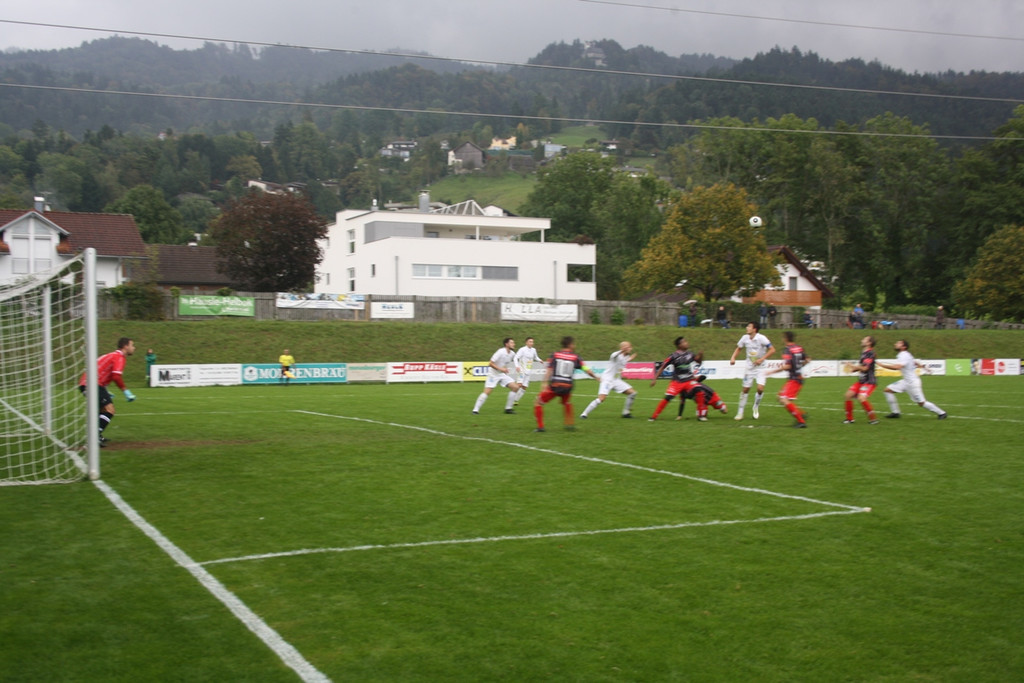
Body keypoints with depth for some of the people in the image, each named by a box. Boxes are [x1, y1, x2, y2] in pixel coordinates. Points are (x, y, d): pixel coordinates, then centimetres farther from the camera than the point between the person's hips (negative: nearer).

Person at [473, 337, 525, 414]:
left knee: (515, 387, -5)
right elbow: (491, 364, -21)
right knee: (487, 392, -16)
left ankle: (508, 408, 4)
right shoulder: (501, 352, -21)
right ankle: (475, 410, -7)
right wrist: (500, 369, -26)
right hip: (493, 374, -7)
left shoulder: (512, 354, 1)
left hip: (503, 375, 7)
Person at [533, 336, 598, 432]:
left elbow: (549, 370, -5)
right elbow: (587, 370, 8)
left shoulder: (555, 355, 6)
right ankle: (570, 424, 29)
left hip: (554, 385, -2)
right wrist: (596, 377, 23)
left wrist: (545, 383, -11)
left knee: (538, 402, 10)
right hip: (567, 386, 2)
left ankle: (540, 426, 0)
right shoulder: (575, 357, 7)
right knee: (567, 403, 34)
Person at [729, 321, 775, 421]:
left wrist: (762, 359, -24)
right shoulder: (745, 338, -4)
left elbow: (772, 349, -18)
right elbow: (738, 348, 12)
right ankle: (740, 413, 12)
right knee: (745, 389, 4)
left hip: (759, 367, -3)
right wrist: (733, 358, -4)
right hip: (749, 367, 3)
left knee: (760, 388, -16)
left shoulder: (761, 338, -17)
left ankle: (755, 408, 11)